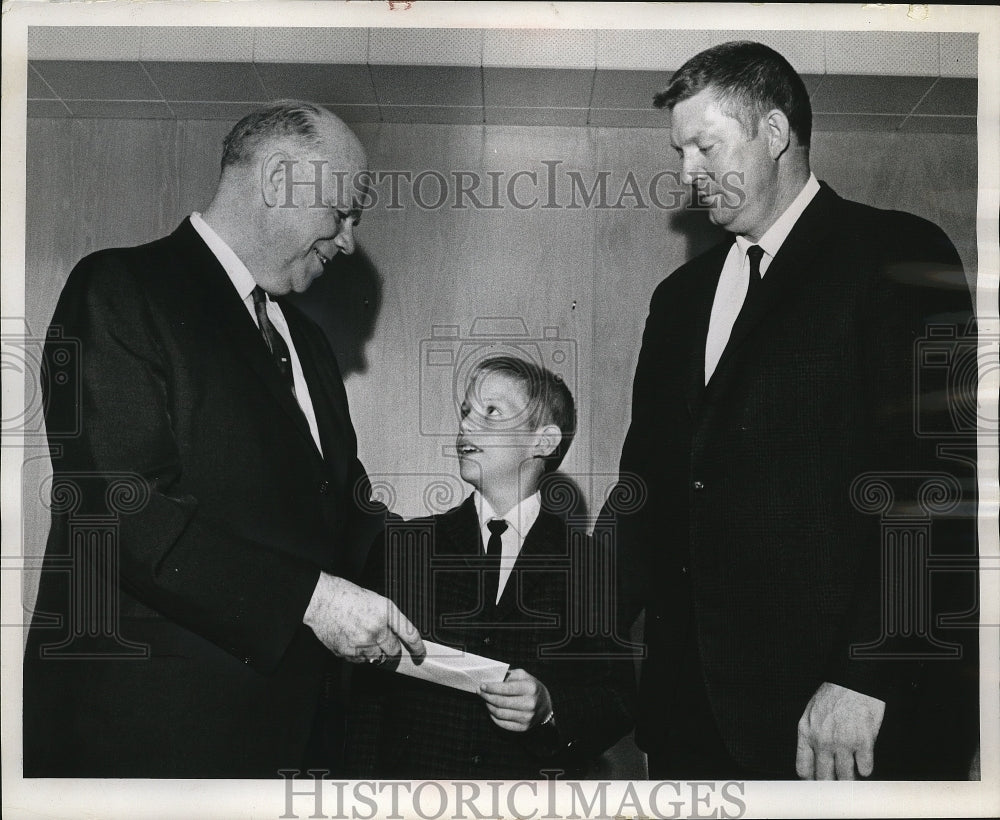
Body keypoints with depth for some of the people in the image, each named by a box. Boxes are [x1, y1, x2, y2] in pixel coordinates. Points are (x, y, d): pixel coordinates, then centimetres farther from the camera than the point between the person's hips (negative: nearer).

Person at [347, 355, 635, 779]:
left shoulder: (588, 561, 6)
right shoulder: (403, 546, 8)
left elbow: (618, 701, 7)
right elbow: (367, 693, 6)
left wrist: (550, 708, -12)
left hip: (531, 800, 0)